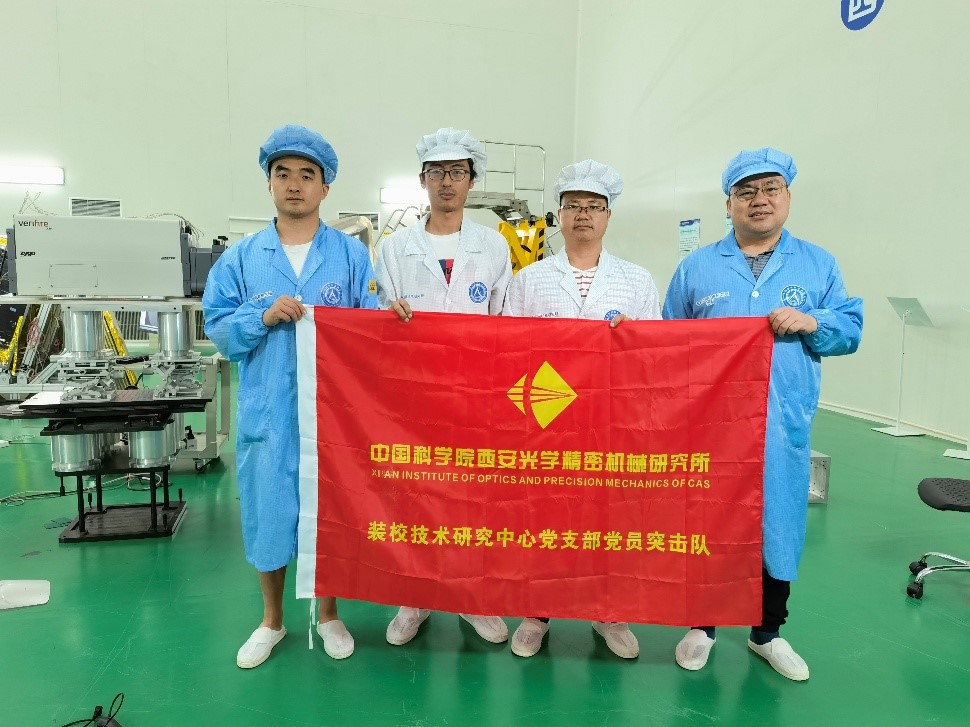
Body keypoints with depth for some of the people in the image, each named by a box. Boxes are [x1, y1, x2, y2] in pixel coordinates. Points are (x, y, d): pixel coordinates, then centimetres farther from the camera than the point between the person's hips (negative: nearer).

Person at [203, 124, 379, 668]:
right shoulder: (240, 258, 4)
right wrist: (263, 317, -15)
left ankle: (329, 613, 34)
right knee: (268, 511, 11)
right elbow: (218, 331, 2)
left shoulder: (352, 255, 1)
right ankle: (272, 620, 34)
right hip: (267, 412, 1)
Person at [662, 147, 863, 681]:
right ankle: (702, 627, 28)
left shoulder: (818, 265, 8)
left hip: (782, 427, 1)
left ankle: (767, 633, 32)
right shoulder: (696, 267, 6)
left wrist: (812, 322, -13)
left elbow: (850, 329, 7)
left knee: (778, 525, 11)